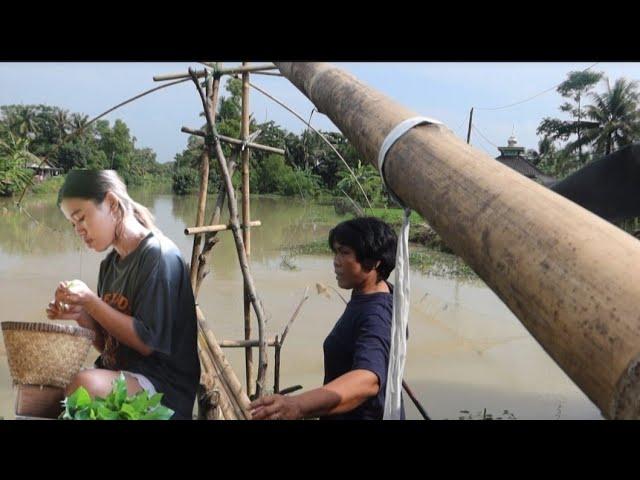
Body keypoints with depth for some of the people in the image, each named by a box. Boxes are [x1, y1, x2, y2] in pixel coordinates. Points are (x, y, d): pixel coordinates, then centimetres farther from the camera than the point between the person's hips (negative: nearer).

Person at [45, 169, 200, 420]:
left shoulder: (159, 255, -12)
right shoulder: (109, 263, 11)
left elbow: (146, 343, -15)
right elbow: (107, 342, 16)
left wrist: (90, 301, -16)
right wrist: (79, 315, -2)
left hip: (164, 386, -7)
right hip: (114, 374, 7)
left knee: (85, 384, -31)